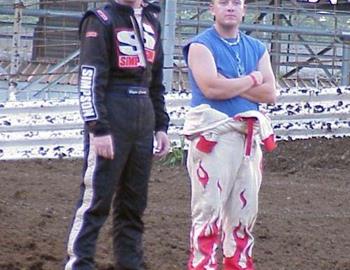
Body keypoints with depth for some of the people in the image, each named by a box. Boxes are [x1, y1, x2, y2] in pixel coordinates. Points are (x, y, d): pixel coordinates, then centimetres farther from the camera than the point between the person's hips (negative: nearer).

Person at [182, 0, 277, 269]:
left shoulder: (257, 48, 15)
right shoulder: (201, 46, -2)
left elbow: (270, 93, 3)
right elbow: (211, 88, -18)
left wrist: (230, 86, -9)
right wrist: (252, 79, -5)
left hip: (249, 136, 6)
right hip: (213, 135, -6)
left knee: (245, 208, 8)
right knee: (209, 207, -9)